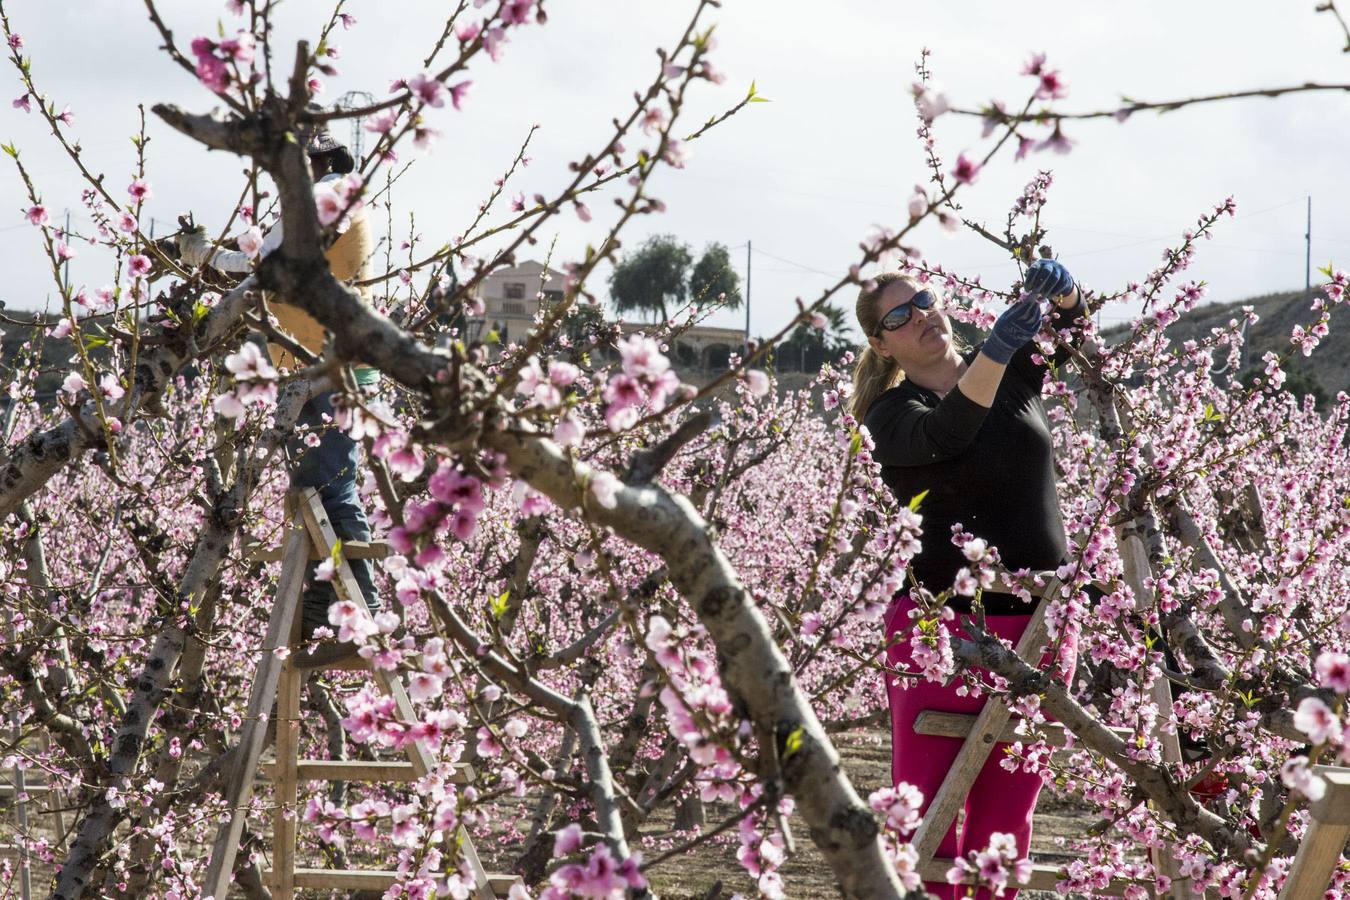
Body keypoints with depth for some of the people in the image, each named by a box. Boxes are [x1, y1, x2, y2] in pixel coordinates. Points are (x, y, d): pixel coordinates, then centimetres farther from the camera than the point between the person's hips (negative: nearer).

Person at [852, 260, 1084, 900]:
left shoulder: (1016, 374, 10)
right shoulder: (891, 415, -2)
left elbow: (1069, 325, -1)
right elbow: (945, 435, -23)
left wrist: (1060, 293, -24)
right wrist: (996, 350, -37)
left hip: (1040, 625, 3)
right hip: (941, 626, -3)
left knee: (1006, 815, 5)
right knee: (925, 813, -6)